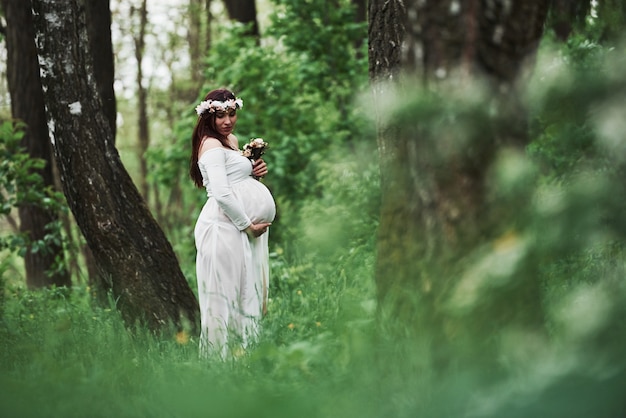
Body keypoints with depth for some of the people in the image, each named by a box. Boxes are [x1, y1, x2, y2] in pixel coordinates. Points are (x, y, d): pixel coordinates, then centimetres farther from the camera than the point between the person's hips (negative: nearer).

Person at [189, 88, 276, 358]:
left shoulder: (233, 140, 18)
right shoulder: (212, 146, -11)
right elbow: (221, 193, -20)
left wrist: (254, 172, 8)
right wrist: (247, 224, -14)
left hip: (242, 226, 10)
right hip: (224, 226, -10)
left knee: (246, 291, 9)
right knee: (226, 294, -7)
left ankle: (242, 350, 13)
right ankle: (222, 353, -4)